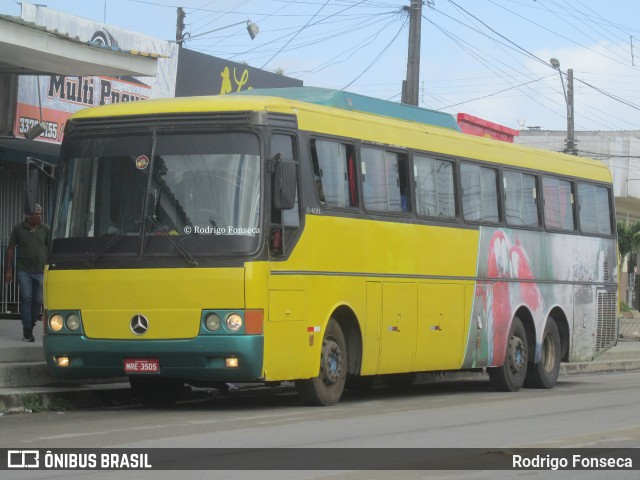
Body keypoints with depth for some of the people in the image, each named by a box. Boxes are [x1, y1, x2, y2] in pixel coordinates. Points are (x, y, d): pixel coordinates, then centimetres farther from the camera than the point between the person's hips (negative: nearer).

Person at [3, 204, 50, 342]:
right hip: (23, 270, -1)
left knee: (38, 300, 2)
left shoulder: (45, 229, 3)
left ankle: (31, 324, 24)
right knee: (26, 298, -9)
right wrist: (9, 269, 2)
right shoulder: (18, 229, 1)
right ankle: (27, 330, -5)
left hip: (40, 271, 2)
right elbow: (11, 249, 6)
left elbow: (51, 248, 7)